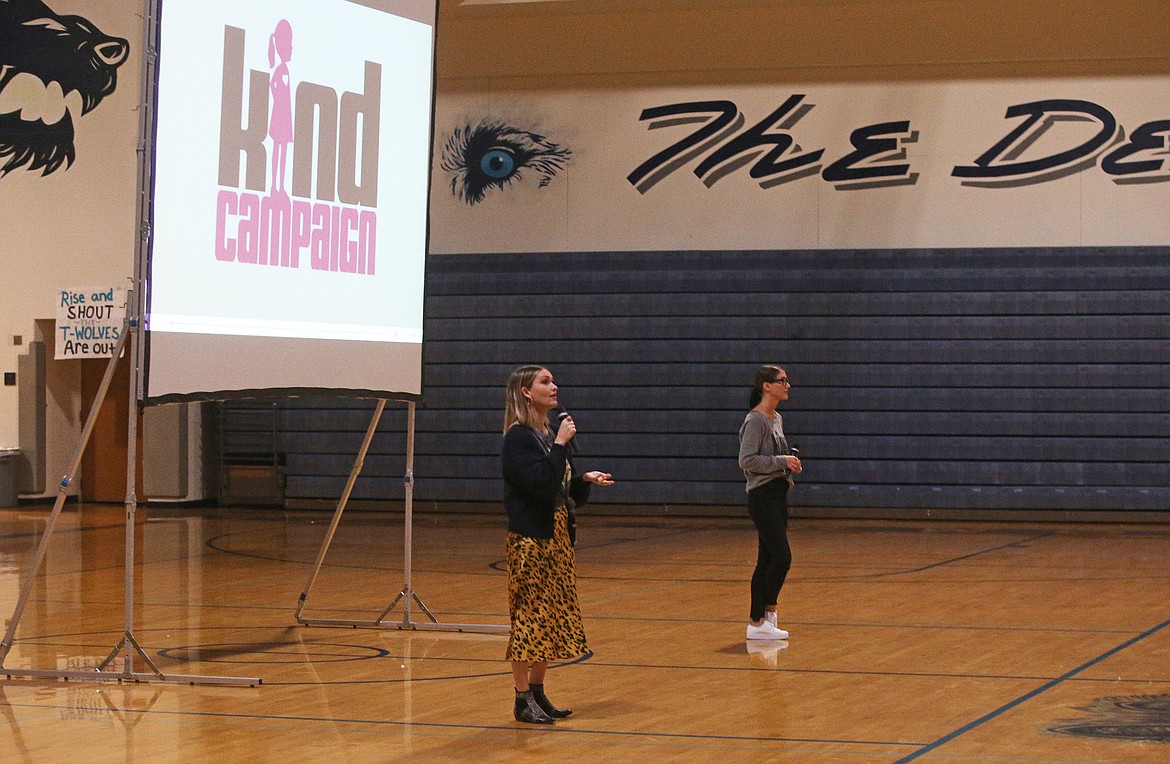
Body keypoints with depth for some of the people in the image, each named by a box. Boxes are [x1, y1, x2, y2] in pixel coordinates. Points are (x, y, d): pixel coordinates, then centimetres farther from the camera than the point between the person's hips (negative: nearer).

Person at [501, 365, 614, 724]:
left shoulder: (549, 435, 15)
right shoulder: (518, 438, -12)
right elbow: (540, 483, -23)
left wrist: (586, 479, 2)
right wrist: (560, 445, -19)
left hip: (556, 535, 9)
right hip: (530, 537, -9)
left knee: (551, 614, 10)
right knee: (529, 614, -6)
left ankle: (538, 691, 18)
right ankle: (523, 699, -1)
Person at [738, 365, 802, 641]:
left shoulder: (776, 419, 15)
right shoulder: (756, 420, -13)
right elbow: (747, 460, -20)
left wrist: (790, 462, 8)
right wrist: (781, 461, -18)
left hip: (778, 495, 9)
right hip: (763, 496, -9)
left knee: (767, 560, 8)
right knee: (782, 557, -12)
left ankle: (757, 621, 11)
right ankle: (768, 611, 2)